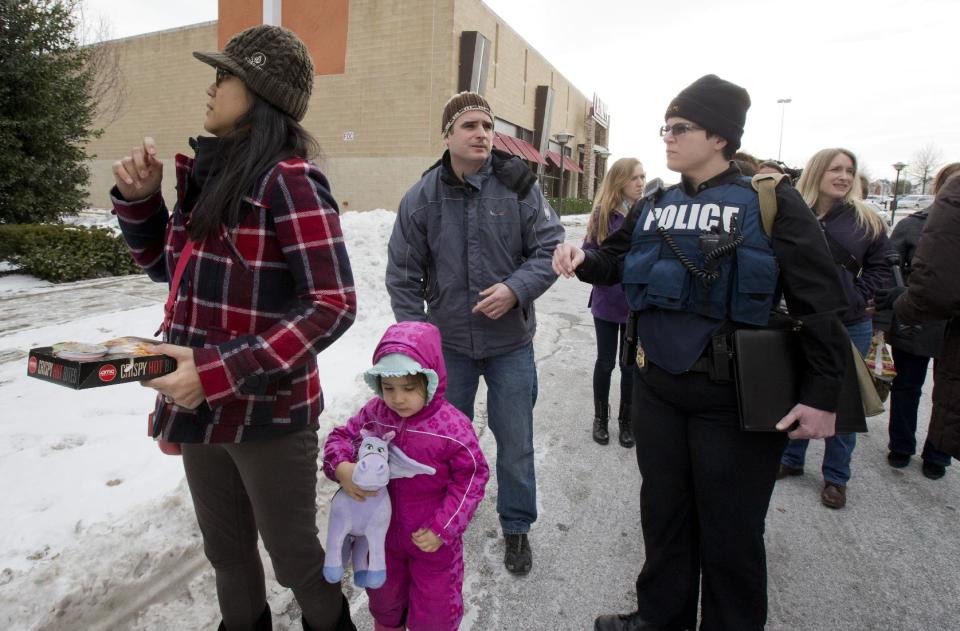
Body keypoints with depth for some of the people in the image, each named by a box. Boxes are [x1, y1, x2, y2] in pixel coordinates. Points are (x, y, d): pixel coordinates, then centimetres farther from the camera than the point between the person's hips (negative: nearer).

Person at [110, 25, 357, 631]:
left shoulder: (288, 178, -17)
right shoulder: (211, 171, 7)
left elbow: (333, 305, -24)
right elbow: (165, 265, 19)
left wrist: (222, 372, -27)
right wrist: (139, 197, 2)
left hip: (269, 413, -7)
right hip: (201, 407, 7)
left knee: (293, 553, 14)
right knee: (227, 552, 23)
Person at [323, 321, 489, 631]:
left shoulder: (452, 427, -27)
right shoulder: (375, 413, -14)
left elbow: (472, 478, -18)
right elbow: (341, 436, -1)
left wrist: (442, 529, -19)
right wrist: (341, 467, -24)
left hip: (432, 539, -4)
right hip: (384, 532, 5)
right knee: (383, 594, 29)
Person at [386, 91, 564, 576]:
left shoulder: (518, 184, -9)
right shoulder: (422, 197, -6)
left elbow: (549, 248, -5)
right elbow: (403, 276, -1)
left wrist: (516, 288, -22)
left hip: (511, 341, -1)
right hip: (449, 341, 1)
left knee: (515, 441, 10)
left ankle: (516, 527, 33)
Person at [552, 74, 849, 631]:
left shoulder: (770, 200, -8)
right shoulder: (654, 207, 8)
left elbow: (820, 300, -9)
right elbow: (616, 260, 19)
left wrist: (823, 393, -12)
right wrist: (583, 260, -4)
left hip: (735, 396, -5)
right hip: (658, 386, 6)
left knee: (730, 528, 9)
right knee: (664, 511, 19)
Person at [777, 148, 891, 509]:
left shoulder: (866, 222, -2)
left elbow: (879, 268, 6)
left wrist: (856, 298, -8)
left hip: (850, 327, 0)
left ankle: (836, 477, 24)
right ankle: (791, 459, 34)